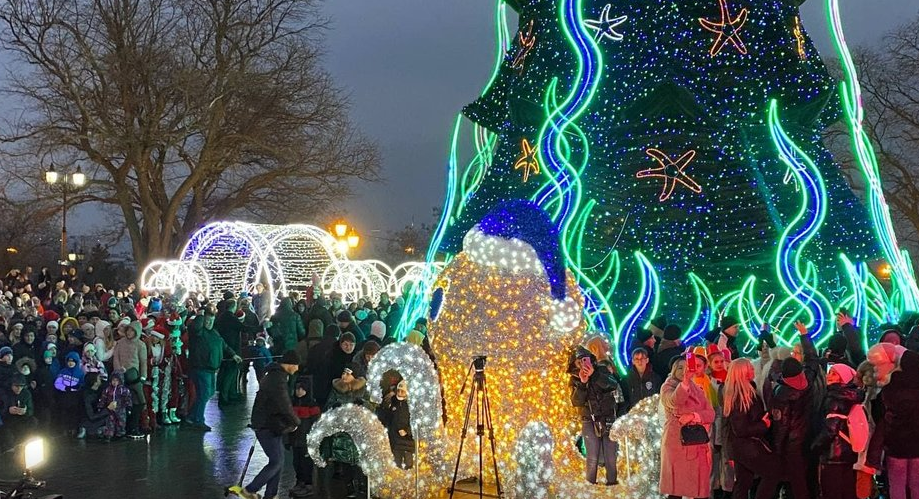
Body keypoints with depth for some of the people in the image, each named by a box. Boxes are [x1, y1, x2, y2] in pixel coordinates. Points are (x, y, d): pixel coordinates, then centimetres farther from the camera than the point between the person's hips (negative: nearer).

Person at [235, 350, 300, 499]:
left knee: (278, 460, 13)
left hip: (270, 425, 10)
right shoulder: (277, 379, -21)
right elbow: (285, 406, -24)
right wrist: (295, 422, -9)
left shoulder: (273, 375, 13)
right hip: (267, 428, -10)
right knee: (276, 462, -7)